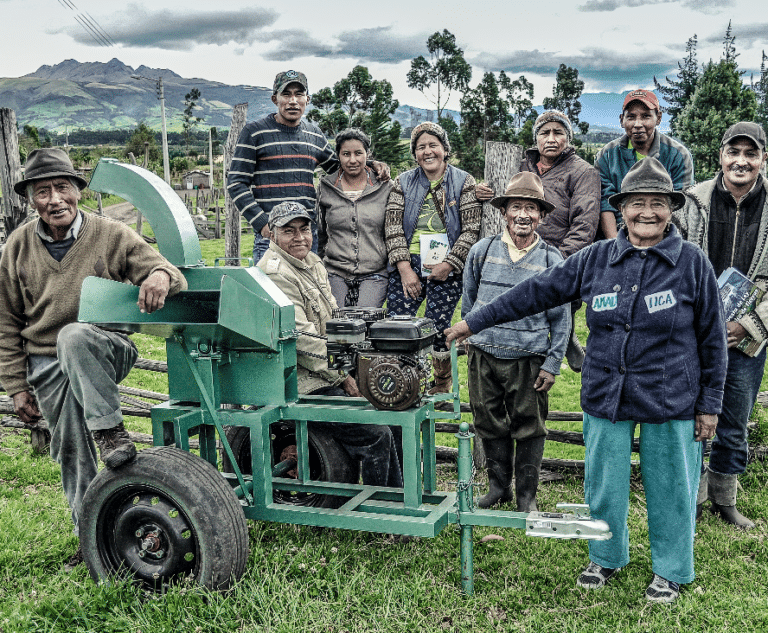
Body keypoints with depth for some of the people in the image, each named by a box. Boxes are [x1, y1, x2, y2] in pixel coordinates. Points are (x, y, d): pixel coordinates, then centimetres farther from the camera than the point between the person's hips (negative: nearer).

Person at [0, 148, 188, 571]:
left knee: (75, 337, -37)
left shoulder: (110, 236, -5)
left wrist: (161, 273, -40)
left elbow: (160, 269, -12)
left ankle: (110, 432, -30)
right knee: (71, 453, 6)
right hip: (47, 367, 4)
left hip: (103, 352, -3)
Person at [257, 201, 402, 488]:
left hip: (326, 374, 10)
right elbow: (301, 340, -22)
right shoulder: (275, 274, -17)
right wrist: (342, 376, -17)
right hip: (302, 383, -10)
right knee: (376, 435, -14)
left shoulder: (312, 262, 14)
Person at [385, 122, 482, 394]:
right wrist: (404, 268, -7)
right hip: (408, 266, 2)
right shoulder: (403, 182, 10)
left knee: (437, 327, -3)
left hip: (447, 269, -2)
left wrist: (448, 264, -9)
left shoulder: (464, 182, 4)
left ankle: (442, 385, 18)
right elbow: (393, 227, 3)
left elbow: (471, 229, -1)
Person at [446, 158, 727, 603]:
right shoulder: (596, 258, 1)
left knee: (669, 486, 9)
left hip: (671, 400, -2)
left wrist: (710, 404, 1)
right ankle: (607, 557, 36)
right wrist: (475, 322, 3)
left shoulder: (693, 262, -4)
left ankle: (671, 569, 31)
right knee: (604, 482, 12)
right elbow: (538, 292, 4)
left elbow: (712, 337, 1)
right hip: (606, 396, 2)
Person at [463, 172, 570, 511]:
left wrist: (552, 363, -2)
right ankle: (499, 485, 28)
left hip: (529, 357, -2)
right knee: (489, 423, 11)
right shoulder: (482, 251, 2)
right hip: (483, 353, 2)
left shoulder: (552, 259, -1)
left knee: (529, 427, 6)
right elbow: (468, 301, 14)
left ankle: (526, 494, 22)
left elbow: (561, 318, 2)